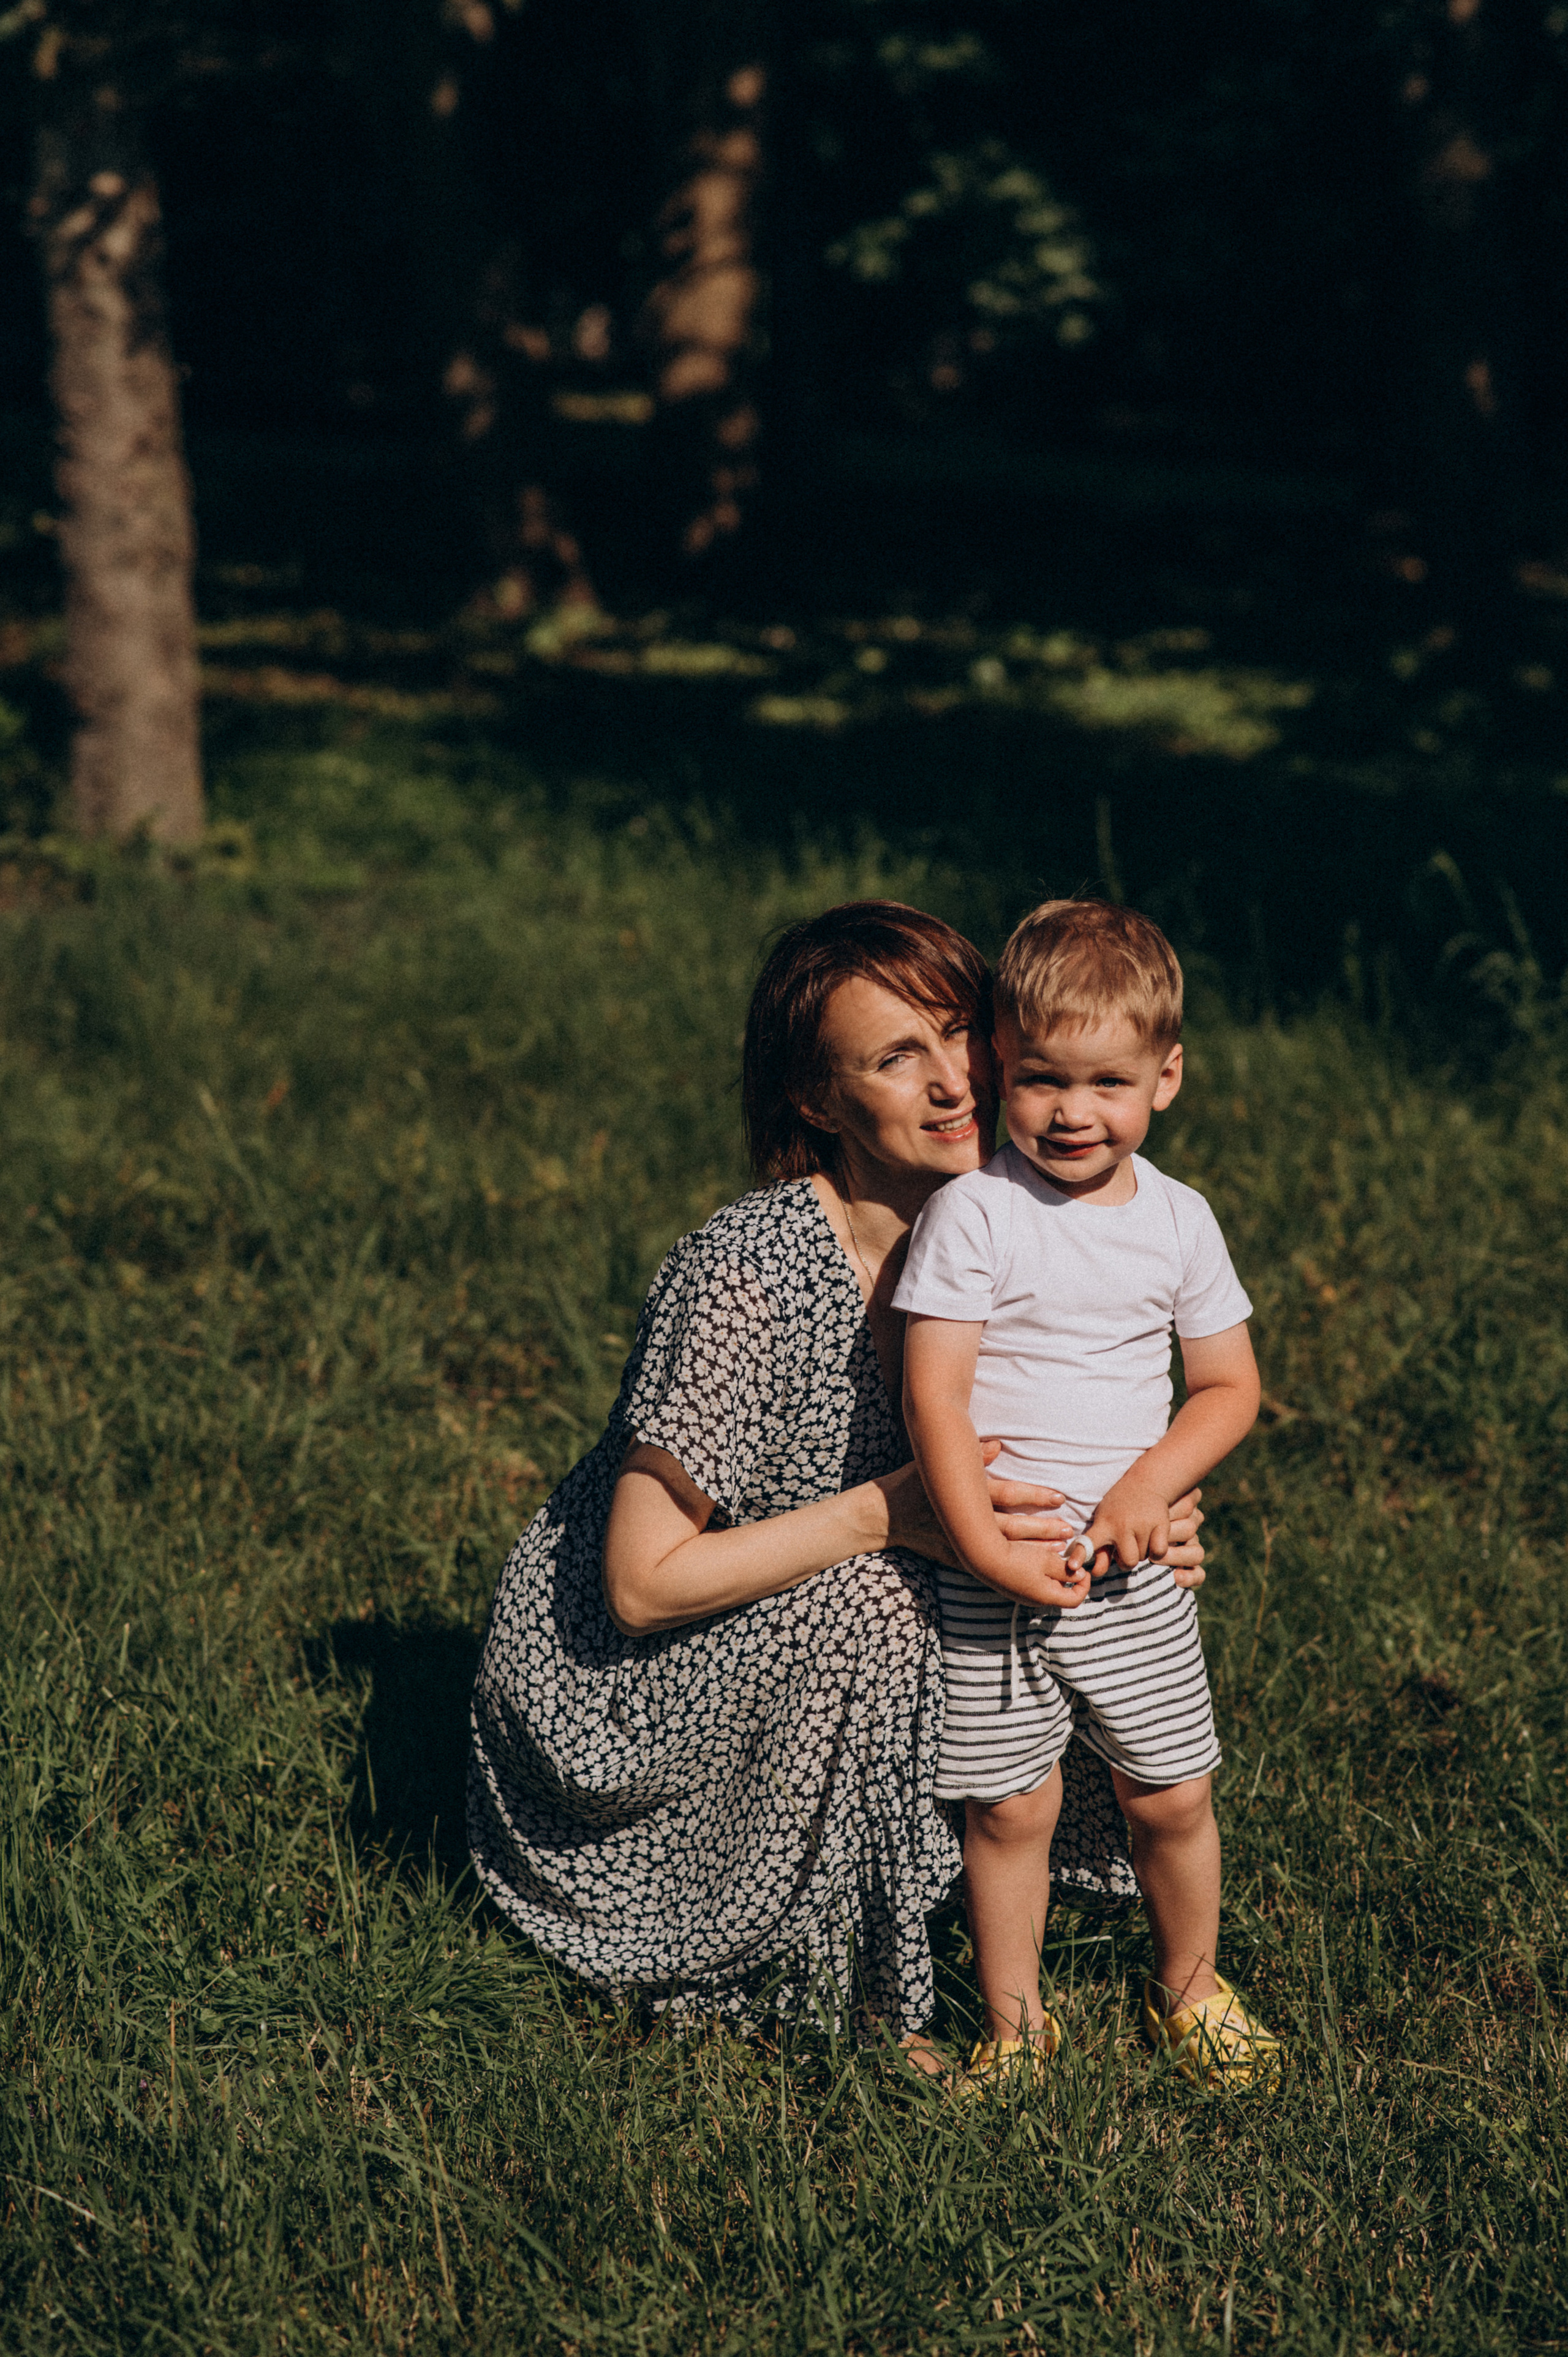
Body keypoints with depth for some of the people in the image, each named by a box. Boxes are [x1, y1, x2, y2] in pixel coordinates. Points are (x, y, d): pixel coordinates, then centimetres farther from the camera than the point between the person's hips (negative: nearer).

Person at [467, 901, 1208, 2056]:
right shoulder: (745, 1273, -29)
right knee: (867, 1600, -30)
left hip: (801, 1657, 7)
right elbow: (644, 1582, -26)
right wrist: (888, 1515, -30)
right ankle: (847, 1984, -11)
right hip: (603, 1679, -7)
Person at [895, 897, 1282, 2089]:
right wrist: (986, 1546, -21)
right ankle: (1014, 2019, 22)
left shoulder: (1180, 1221, 1)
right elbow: (934, 1393, -15)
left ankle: (1187, 1984, 34)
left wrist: (1151, 1486, -11)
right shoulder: (972, 1214, -11)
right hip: (992, 1566, -3)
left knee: (1173, 1798, 9)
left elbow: (1230, 1387, 6)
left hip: (1134, 1562, 3)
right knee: (1010, 1806, 4)